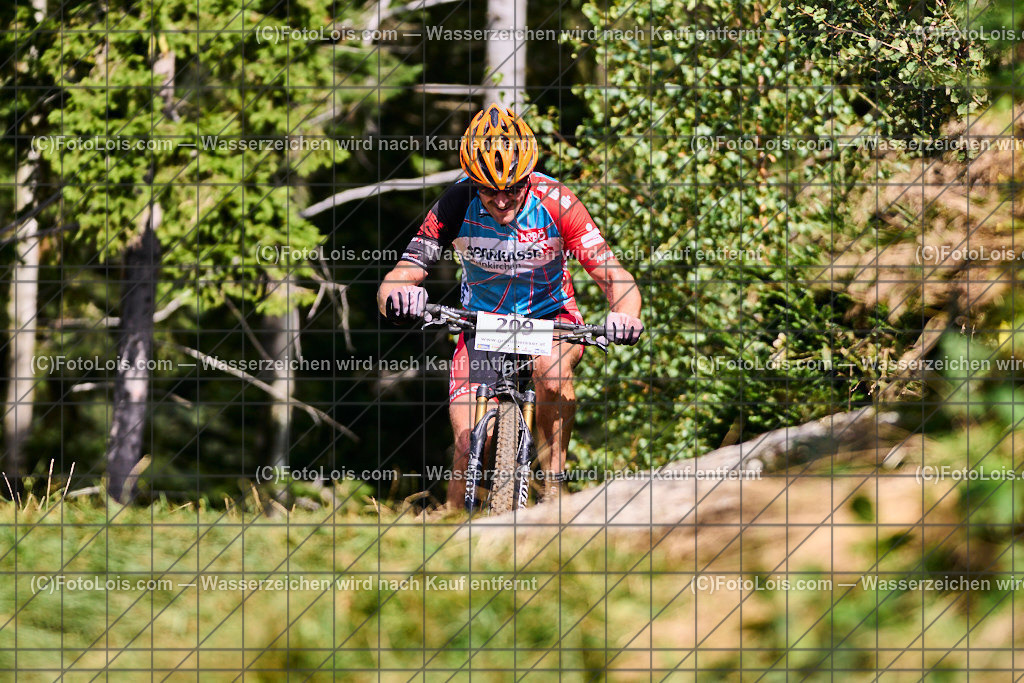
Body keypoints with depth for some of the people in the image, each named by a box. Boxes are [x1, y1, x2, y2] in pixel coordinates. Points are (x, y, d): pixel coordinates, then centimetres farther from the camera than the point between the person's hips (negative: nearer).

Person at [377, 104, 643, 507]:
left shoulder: (555, 204, -24)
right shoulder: (456, 206, -22)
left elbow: (614, 277, -26)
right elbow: (394, 282, -24)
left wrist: (625, 315, -49)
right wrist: (396, 297, -50)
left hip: (550, 315, -1)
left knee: (551, 368, -36)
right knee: (468, 446, -13)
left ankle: (553, 482, -18)